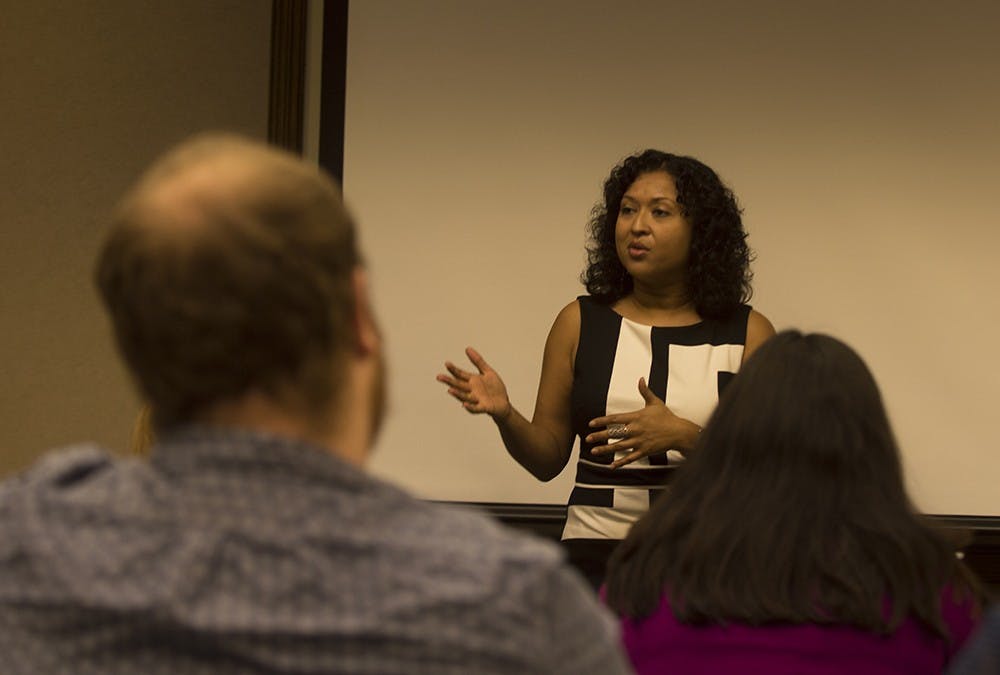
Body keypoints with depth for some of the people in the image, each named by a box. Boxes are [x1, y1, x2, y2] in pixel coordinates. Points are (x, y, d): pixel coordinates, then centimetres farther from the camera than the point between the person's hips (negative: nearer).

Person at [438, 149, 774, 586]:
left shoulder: (748, 333, 5)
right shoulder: (580, 323, 10)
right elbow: (548, 459, 10)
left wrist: (682, 437, -17)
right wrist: (504, 415, -9)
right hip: (597, 552, 1)